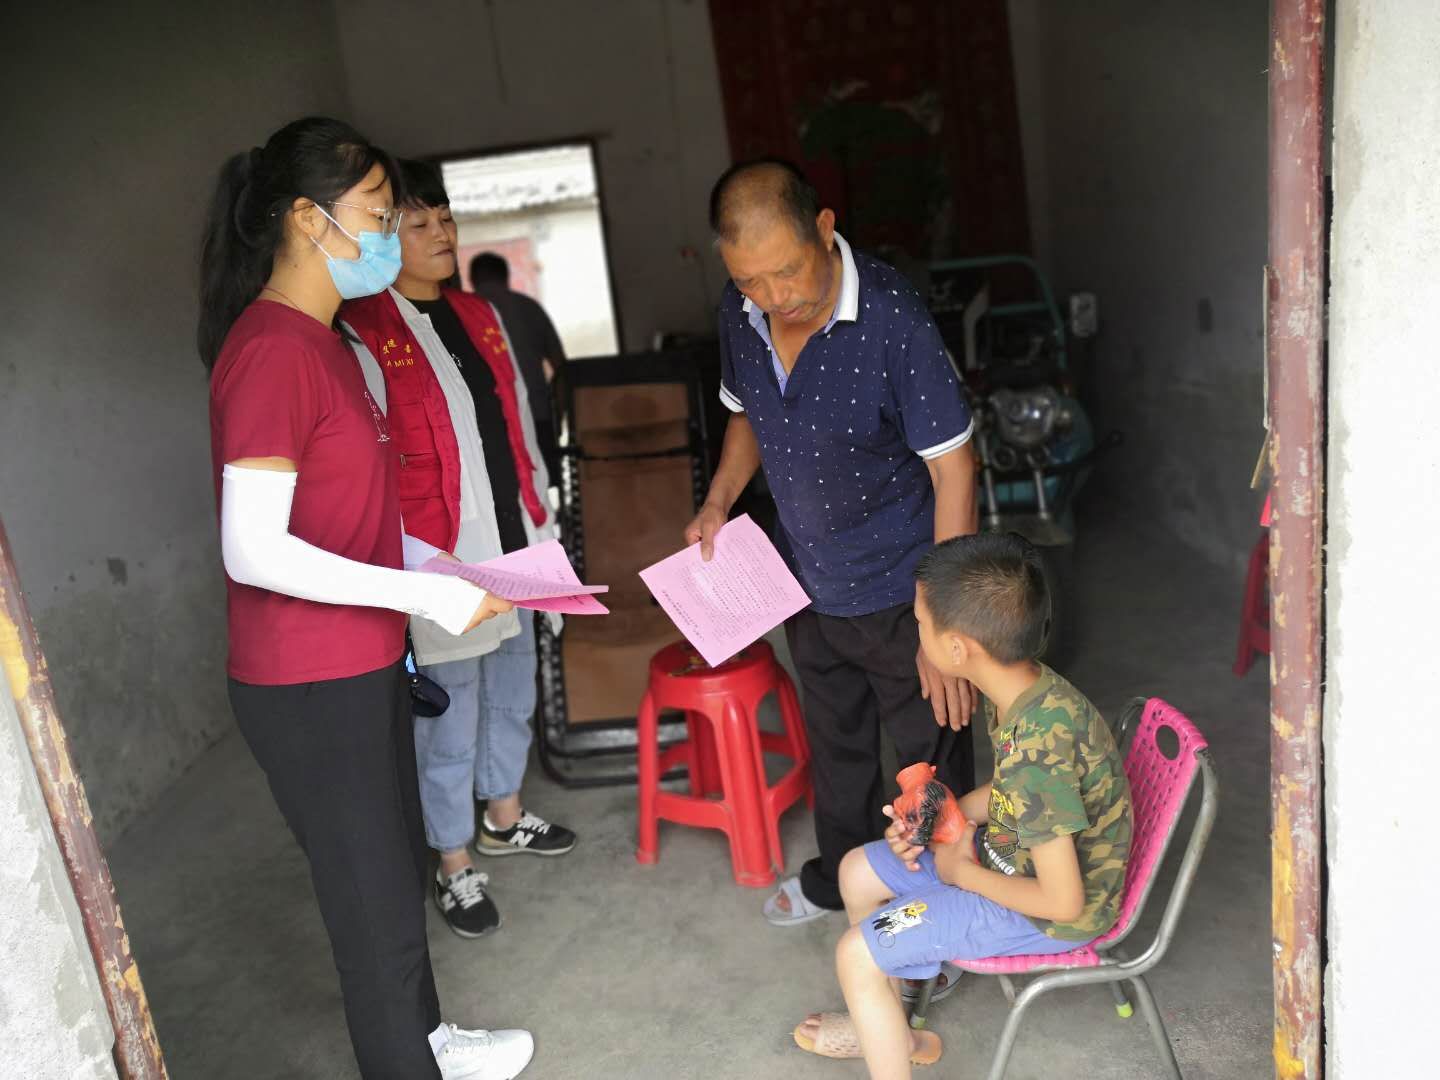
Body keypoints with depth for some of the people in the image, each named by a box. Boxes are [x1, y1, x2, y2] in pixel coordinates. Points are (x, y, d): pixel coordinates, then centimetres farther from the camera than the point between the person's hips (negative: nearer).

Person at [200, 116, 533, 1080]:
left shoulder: (320, 340, 10)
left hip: (362, 665, 10)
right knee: (375, 902, 7)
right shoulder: (271, 350, -21)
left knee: (397, 867, 24)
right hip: (309, 685, -10)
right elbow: (254, 550, -26)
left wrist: (430, 564, 9)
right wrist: (422, 595, -24)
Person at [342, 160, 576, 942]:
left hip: (512, 551, 7)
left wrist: (542, 527, 14)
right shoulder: (361, 337, -13)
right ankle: (455, 867, 24)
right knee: (449, 722, 5)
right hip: (440, 566, -7)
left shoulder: (478, 315, 9)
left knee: (512, 694, 21)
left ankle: (503, 817, 44)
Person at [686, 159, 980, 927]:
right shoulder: (739, 315, -8)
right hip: (807, 579, 6)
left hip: (898, 590, -6)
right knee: (833, 742, 25)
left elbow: (952, 467, -23)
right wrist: (719, 501, -3)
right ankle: (839, 875, 49)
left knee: (932, 751, 11)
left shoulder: (890, 317, -27)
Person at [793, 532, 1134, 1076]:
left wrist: (963, 872, -16)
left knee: (857, 954, -9)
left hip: (1051, 914, -9)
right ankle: (888, 1028, 34)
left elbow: (1063, 901, -30)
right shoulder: (1026, 689, -9)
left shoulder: (1036, 750, -37)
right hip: (1017, 851, 9)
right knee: (858, 871, 15)